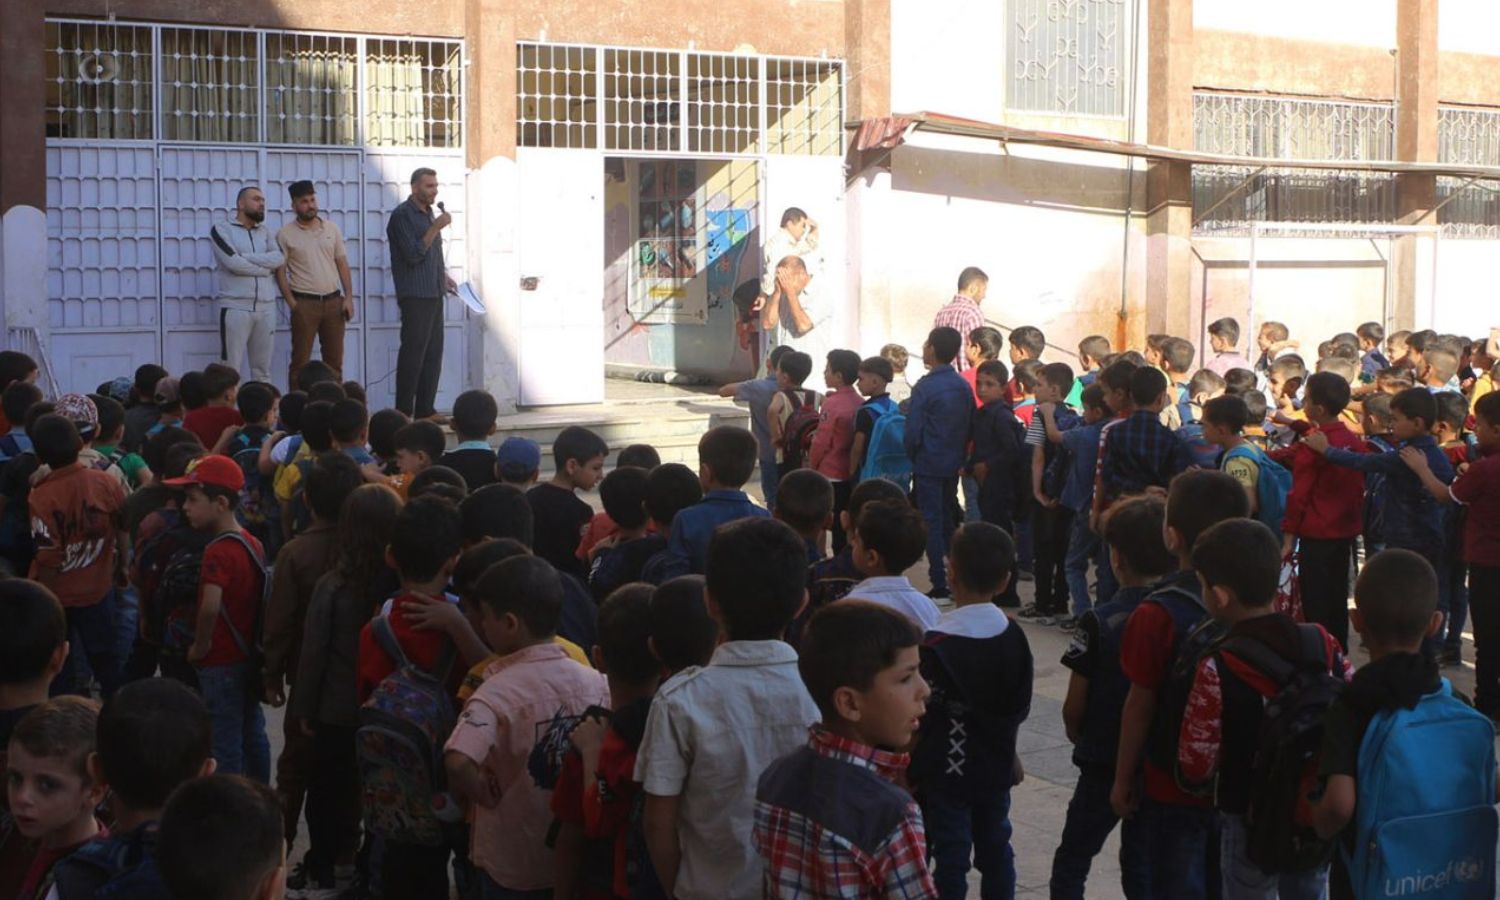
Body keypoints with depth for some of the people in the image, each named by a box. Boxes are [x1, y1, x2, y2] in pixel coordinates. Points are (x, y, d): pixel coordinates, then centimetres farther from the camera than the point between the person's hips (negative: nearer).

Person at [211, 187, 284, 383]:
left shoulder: (265, 232, 17)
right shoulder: (222, 230, 3)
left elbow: (279, 259, -1)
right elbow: (234, 263, -13)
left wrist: (244, 257, -8)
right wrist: (266, 268, -2)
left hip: (266, 308, 5)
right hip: (235, 307, -5)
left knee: (263, 369, 6)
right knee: (231, 368, -6)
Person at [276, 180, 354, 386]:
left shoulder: (331, 228, 8)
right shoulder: (285, 234, -2)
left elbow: (342, 264, 9)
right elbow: (280, 271, -2)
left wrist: (348, 297, 1)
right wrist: (292, 303, -9)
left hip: (334, 301, 3)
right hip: (304, 303, -3)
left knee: (334, 359, 7)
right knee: (300, 360, -2)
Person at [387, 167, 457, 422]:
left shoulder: (428, 214, 17)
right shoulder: (402, 215, -9)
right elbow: (413, 254, -17)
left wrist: (443, 276, 15)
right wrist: (436, 227, -18)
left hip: (434, 294, 8)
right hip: (415, 296, -8)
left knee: (433, 353, 7)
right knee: (413, 353, -8)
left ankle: (425, 410, 12)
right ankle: (403, 413, -5)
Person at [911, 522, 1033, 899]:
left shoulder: (935, 646, -20)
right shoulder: (1014, 637, -3)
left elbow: (917, 718, -15)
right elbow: (1018, 709, 6)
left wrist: (908, 769, -2)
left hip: (946, 773, -5)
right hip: (995, 769, 5)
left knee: (949, 861, 3)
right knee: (995, 852, 17)